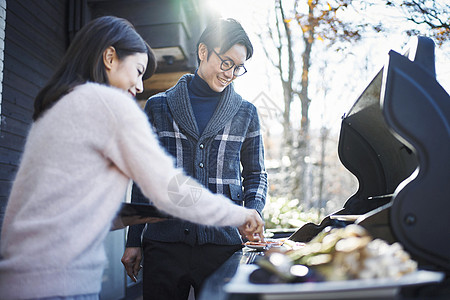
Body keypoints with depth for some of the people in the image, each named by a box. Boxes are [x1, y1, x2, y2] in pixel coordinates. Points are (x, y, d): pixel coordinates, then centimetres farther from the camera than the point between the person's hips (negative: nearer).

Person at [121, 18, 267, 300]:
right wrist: (133, 241, 7)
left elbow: (256, 174, 15)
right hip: (164, 242, 0)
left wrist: (252, 210, -6)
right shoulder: (159, 107, 7)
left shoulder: (246, 113, 9)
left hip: (223, 242, 1)